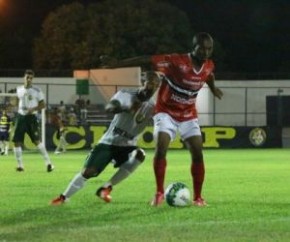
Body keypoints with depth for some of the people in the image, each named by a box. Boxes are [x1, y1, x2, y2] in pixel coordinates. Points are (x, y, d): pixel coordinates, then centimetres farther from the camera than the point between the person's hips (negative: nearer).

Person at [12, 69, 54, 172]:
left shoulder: (37, 90, -4)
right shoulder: (19, 89, 8)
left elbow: (42, 104, -2)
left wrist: (33, 109, -18)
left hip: (32, 117, -4)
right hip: (21, 116, 4)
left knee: (37, 141, -15)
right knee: (17, 142, -1)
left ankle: (48, 163, -10)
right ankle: (20, 165, 10)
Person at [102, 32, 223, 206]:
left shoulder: (209, 66, -9)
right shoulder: (176, 61, -27)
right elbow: (147, 61, -28)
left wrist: (213, 88, 37)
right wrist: (117, 64, -31)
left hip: (189, 115, 4)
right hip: (167, 112, -4)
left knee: (198, 153, -5)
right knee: (161, 148, -22)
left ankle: (198, 197, 7)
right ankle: (159, 193, -10)